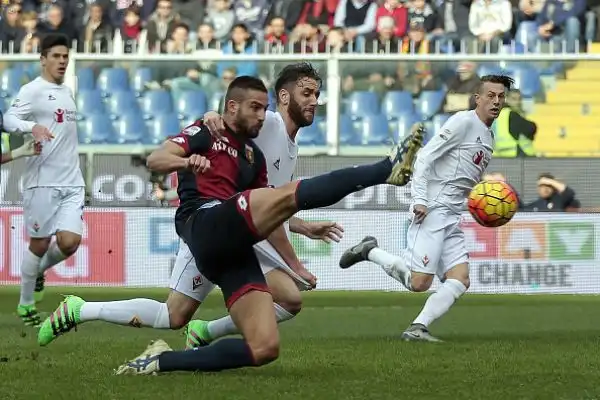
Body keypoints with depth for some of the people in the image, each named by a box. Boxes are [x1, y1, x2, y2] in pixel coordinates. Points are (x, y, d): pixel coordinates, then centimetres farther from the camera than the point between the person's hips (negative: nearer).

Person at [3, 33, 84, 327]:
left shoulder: (67, 92, 17)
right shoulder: (33, 90, -6)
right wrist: (32, 127, -39)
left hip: (72, 183, 6)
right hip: (42, 181, -6)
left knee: (69, 241, -8)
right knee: (40, 243, 0)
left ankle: (39, 269, 22)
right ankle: (26, 304, 16)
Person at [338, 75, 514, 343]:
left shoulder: (488, 138, 20)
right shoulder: (464, 122, -7)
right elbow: (425, 157, -13)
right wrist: (419, 199, -21)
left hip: (451, 219, 9)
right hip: (432, 210, -9)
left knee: (460, 280, -5)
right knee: (419, 283, -16)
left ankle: (417, 328, -8)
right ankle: (369, 252, 3)